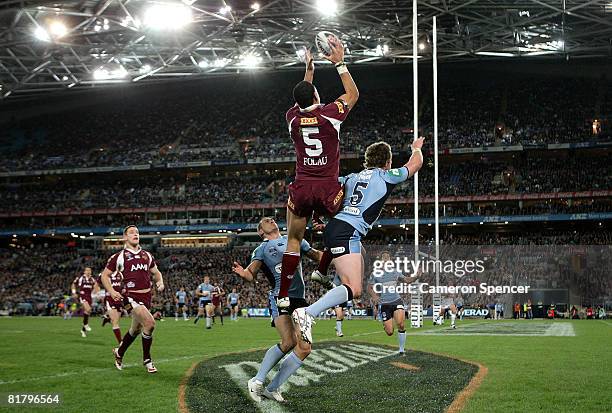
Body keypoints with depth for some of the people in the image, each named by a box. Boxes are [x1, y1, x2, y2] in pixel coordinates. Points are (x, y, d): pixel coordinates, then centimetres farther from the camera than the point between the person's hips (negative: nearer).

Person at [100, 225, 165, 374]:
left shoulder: (147, 255, 14)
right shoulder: (118, 257, 0)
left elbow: (156, 272, 25)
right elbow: (105, 275, 6)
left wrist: (160, 282, 3)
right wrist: (112, 292, -9)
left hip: (146, 296, 6)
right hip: (130, 296, -6)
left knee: (136, 329, 15)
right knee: (150, 322, -24)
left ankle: (119, 353, 41)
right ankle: (147, 359, -10)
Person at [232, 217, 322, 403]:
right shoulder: (261, 249, 11)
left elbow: (317, 256, 27)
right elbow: (251, 273, -3)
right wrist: (244, 273, -27)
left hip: (299, 299, 5)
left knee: (304, 348, -5)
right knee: (289, 342, -24)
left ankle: (273, 388, 4)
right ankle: (257, 382, -11)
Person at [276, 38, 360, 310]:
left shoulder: (293, 118, 4)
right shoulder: (329, 114, -5)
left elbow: (303, 103, 30)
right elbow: (353, 94, 14)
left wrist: (309, 70, 35)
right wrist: (339, 63, 19)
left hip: (301, 188, 3)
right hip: (329, 188, -3)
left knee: (293, 240, 11)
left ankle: (283, 295, 8)